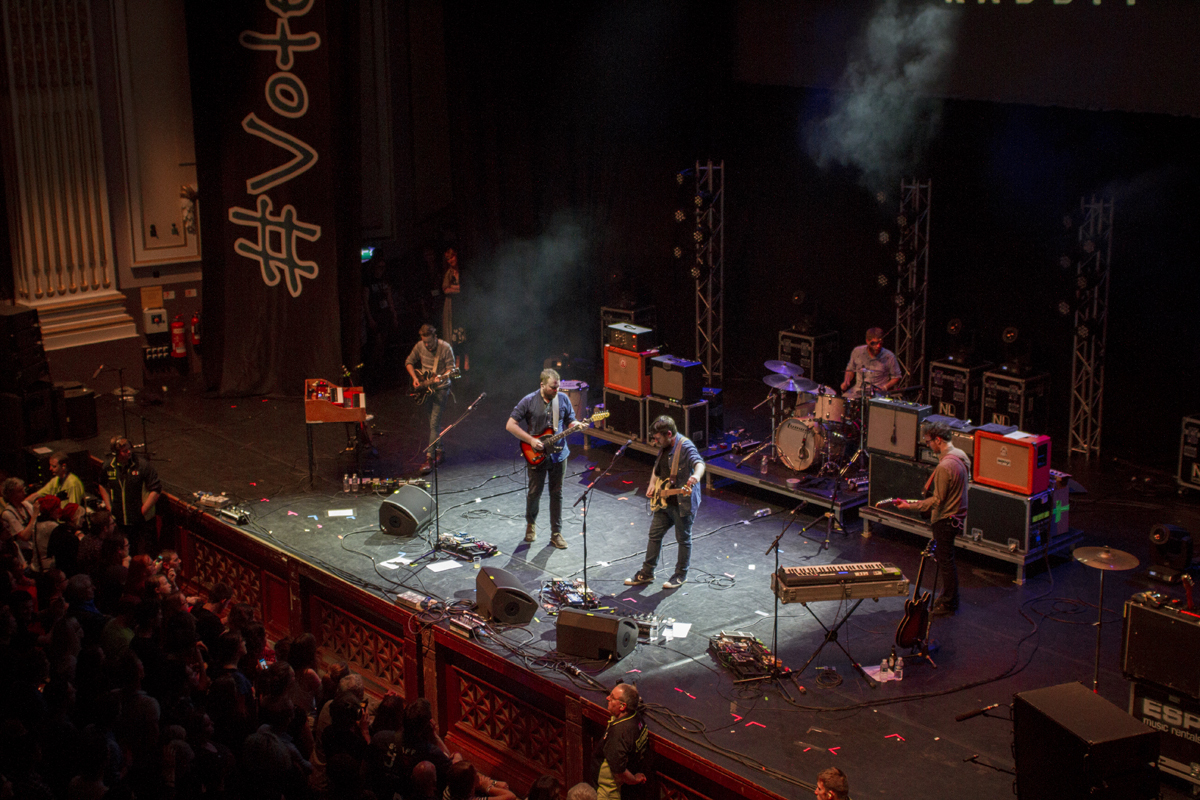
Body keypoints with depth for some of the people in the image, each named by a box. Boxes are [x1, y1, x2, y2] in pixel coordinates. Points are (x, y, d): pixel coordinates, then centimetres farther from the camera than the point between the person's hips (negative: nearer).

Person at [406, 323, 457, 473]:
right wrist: (415, 378, -3)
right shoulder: (419, 346, -2)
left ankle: (429, 458, -16)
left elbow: (451, 368, -11)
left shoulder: (445, 348, -15)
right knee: (431, 422, 13)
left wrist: (442, 377, -30)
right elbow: (409, 362, 11)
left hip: (440, 388, -5)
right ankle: (439, 449, 31)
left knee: (433, 423, -12)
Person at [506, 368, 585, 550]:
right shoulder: (529, 401, -10)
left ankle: (556, 533, 14)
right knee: (534, 492, 6)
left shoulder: (563, 399, -1)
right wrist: (531, 440, -16)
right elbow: (510, 425, -10)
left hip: (558, 453, 2)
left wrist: (575, 425, -15)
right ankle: (531, 523, 33)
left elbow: (570, 422, 10)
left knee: (557, 494, 5)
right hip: (536, 455, -2)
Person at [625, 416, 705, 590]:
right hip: (664, 502, 9)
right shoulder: (664, 447, 7)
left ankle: (681, 575, 22)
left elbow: (699, 462, -38)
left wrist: (696, 475, -60)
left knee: (683, 539, 7)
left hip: (683, 502, -9)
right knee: (655, 535, 13)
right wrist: (652, 485, 9)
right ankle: (647, 573, 25)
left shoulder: (685, 446, -21)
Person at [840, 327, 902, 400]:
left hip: (878, 392, -3)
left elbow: (896, 377, 5)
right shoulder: (857, 352, 3)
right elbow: (850, 369, 18)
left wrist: (885, 387, -12)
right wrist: (846, 382, -1)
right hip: (858, 390, 3)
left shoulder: (889, 357, -5)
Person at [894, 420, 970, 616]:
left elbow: (937, 500, -23)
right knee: (944, 558, 21)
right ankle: (950, 597, 31)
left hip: (945, 519, -10)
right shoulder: (960, 455, 2)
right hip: (957, 513, 10)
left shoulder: (944, 466, -28)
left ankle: (948, 603, 13)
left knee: (945, 560, 3)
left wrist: (910, 505, -18)